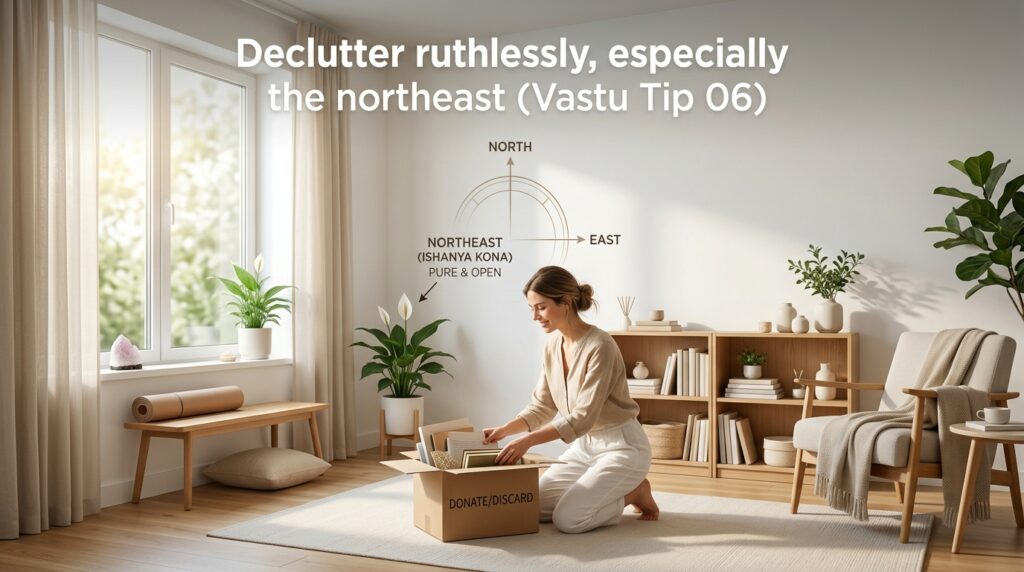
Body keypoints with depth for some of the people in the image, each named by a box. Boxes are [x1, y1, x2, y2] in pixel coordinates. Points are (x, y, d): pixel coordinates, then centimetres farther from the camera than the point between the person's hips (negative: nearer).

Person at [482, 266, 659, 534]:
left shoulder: (599, 346, -26)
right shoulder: (553, 345, 0)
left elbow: (584, 416, -29)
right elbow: (541, 406, 5)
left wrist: (529, 440, -35)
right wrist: (504, 430, -10)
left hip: (621, 446, -8)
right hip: (584, 445, 8)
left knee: (567, 519, -21)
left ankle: (634, 492, 4)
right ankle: (615, 490, 14)